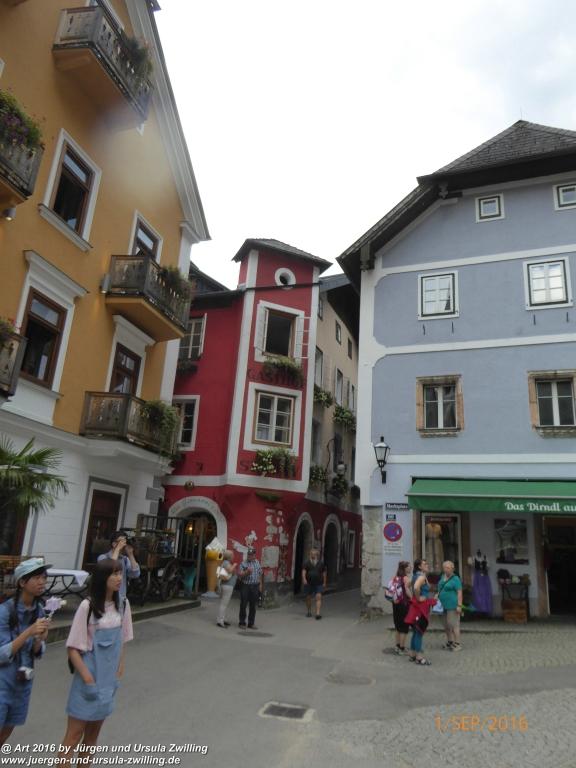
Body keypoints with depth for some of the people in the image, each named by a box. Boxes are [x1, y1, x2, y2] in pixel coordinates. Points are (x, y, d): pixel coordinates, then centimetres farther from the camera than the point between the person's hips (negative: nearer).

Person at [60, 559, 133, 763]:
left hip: (109, 678, 5)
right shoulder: (88, 606, -19)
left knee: (93, 734, 17)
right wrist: (89, 680, -15)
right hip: (89, 676, -5)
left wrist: (119, 673, 8)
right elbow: (73, 649, -15)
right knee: (75, 734, 3)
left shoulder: (122, 604, -2)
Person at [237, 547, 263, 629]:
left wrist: (260, 585, 10)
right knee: (243, 605, 1)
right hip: (245, 586, -3)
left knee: (253, 606, 7)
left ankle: (251, 623, 16)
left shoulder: (258, 563, 9)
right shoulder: (243, 564, -2)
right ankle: (242, 622, 13)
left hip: (255, 586, 3)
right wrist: (247, 572, -21)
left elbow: (260, 574, 15)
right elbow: (239, 575, -7)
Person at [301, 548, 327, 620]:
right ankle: (308, 611, 30)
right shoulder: (307, 563, 2)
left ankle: (318, 613, -16)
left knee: (318, 597, -12)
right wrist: (304, 579, -22)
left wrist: (324, 583, 3)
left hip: (318, 584, -1)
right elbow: (303, 571, -6)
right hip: (308, 583, 1)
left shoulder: (321, 563, 3)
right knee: (308, 598, 12)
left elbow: (324, 573, 6)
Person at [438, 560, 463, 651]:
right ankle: (450, 642, 27)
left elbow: (459, 593, -15)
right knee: (446, 626, 15)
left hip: (452, 606, -8)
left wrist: (459, 605, -20)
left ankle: (457, 644, 3)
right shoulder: (443, 577, 11)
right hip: (443, 605, 8)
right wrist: (437, 596, 8)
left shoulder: (455, 579, -11)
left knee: (454, 625, -4)